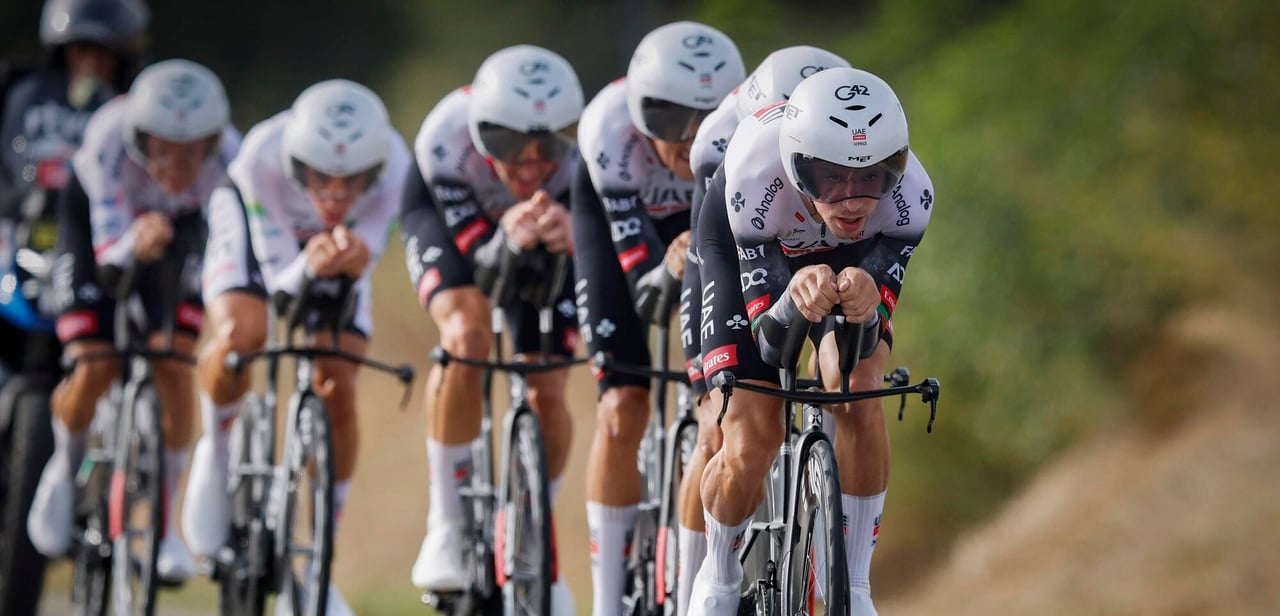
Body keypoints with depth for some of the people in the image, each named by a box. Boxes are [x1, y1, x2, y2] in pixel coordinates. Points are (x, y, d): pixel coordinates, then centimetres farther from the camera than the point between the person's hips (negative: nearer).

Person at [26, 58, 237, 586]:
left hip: (180, 223, 1)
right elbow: (108, 263, -42)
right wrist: (134, 246, -64)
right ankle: (65, 468, 20)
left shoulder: (228, 154, -37)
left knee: (173, 366, -14)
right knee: (94, 370, -13)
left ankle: (163, 521, 3)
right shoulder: (110, 141, -41)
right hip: (98, 213, -1)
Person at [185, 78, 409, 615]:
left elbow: (360, 267, -30)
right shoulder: (264, 158, -40)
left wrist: (350, 256, -54)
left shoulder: (393, 167, -37)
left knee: (338, 390, -12)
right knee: (240, 334, -30)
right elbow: (280, 284, -36)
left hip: (330, 245, 2)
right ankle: (215, 444, 4)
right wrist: (311, 265, -58)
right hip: (256, 218, -2)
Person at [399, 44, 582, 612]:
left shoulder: (581, 155, -38)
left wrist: (569, 234, -61)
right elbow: (480, 264, -37)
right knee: (467, 335, -29)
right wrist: (508, 238, -60)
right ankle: (446, 529, -15)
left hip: (532, 227, 2)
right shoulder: (447, 138, -40)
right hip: (448, 210, -2)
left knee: (547, 395, -10)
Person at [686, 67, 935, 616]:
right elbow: (766, 337, -37)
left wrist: (865, 309, -57)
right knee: (750, 448, -15)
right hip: (743, 242, -1)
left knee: (856, 386, -27)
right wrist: (793, 301, -60)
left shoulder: (908, 195, -37)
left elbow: (880, 319, -33)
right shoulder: (757, 180, -41)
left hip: (852, 254, 1)